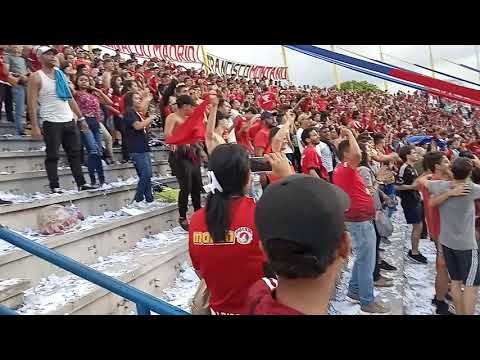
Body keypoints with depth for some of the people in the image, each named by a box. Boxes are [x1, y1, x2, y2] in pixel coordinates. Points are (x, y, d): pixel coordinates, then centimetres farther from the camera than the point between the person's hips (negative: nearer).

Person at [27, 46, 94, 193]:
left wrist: (81, 118, 12)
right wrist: (35, 126, -17)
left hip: (69, 121, 6)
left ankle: (81, 184, 13)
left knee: (75, 153, 7)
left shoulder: (61, 75, 14)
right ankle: (55, 187, 6)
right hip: (51, 123, -6)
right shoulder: (36, 77, -4)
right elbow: (32, 103, -9)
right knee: (52, 156, -1)